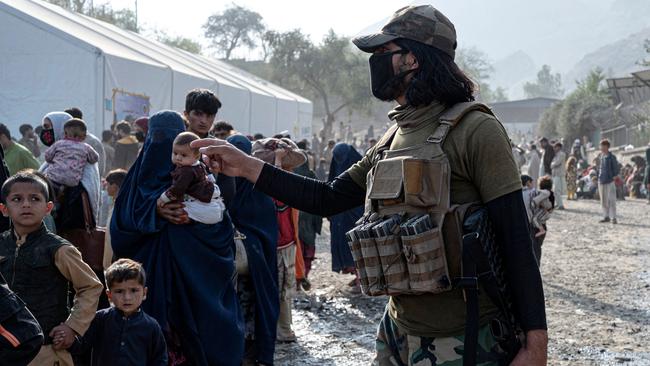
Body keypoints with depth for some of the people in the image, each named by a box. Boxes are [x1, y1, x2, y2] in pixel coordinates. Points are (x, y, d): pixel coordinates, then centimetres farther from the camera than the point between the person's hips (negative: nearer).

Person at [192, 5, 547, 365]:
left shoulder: (475, 131, -14)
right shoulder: (392, 140, 8)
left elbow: (515, 240, -16)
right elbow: (328, 198, 13)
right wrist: (248, 167, 6)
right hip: (398, 333, 7)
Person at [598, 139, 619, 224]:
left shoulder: (611, 157, -8)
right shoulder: (601, 156, 11)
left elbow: (617, 169, -6)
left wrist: (614, 177, -11)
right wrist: (599, 177, 12)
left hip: (610, 181, -7)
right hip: (601, 181, 7)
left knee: (611, 200, -6)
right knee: (603, 200, 11)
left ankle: (613, 218, -3)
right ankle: (606, 216, 19)